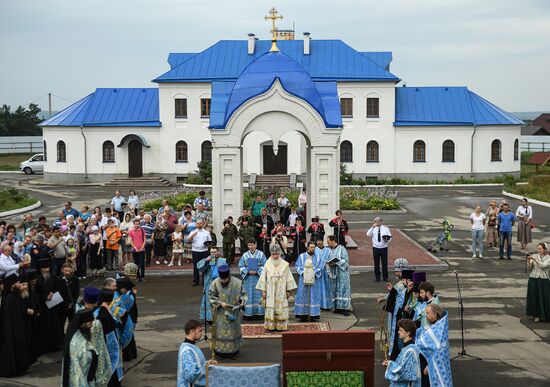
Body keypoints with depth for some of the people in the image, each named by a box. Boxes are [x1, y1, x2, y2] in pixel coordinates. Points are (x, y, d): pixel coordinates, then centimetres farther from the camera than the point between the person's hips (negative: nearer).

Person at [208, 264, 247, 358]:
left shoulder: (237, 283, -9)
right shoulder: (215, 283, -11)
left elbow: (243, 294, 3)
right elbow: (211, 296, -4)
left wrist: (242, 302, -15)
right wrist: (220, 303, -15)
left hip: (234, 311, 1)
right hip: (220, 313, -1)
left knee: (233, 330, 9)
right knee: (220, 331, 3)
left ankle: (233, 351, 20)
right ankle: (220, 351, 15)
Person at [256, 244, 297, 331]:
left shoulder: (285, 265, 1)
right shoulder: (267, 265, 1)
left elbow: (289, 278, 4)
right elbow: (263, 278, 3)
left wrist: (288, 290, 2)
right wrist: (263, 291, 0)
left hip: (281, 291, 0)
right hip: (270, 291, 0)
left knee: (281, 308, 1)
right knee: (270, 308, 0)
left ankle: (281, 326, 7)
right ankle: (271, 326, 6)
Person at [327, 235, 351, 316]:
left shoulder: (341, 249, -9)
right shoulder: (331, 250, 12)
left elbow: (345, 260, -13)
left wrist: (336, 263, -19)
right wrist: (329, 263, -2)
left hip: (342, 272, -7)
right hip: (334, 273, 7)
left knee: (343, 289, -7)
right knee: (335, 290, 5)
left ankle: (346, 308, -5)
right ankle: (338, 307, 10)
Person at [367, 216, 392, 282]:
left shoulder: (386, 228, 2)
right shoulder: (373, 228, 2)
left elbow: (390, 237, 4)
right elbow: (368, 234, -12)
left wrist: (387, 240, -18)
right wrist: (372, 227, -19)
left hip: (384, 248, -1)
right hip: (375, 248, 1)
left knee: (384, 263, 3)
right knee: (376, 263, 5)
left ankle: (385, 277, 14)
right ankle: (377, 277, 15)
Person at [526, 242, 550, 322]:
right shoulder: (534, 256, 4)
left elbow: (543, 265, -19)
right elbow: (530, 268, 1)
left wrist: (534, 259, -22)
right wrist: (528, 260, -15)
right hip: (533, 279, 2)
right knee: (534, 297, 4)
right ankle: (536, 314, 17)